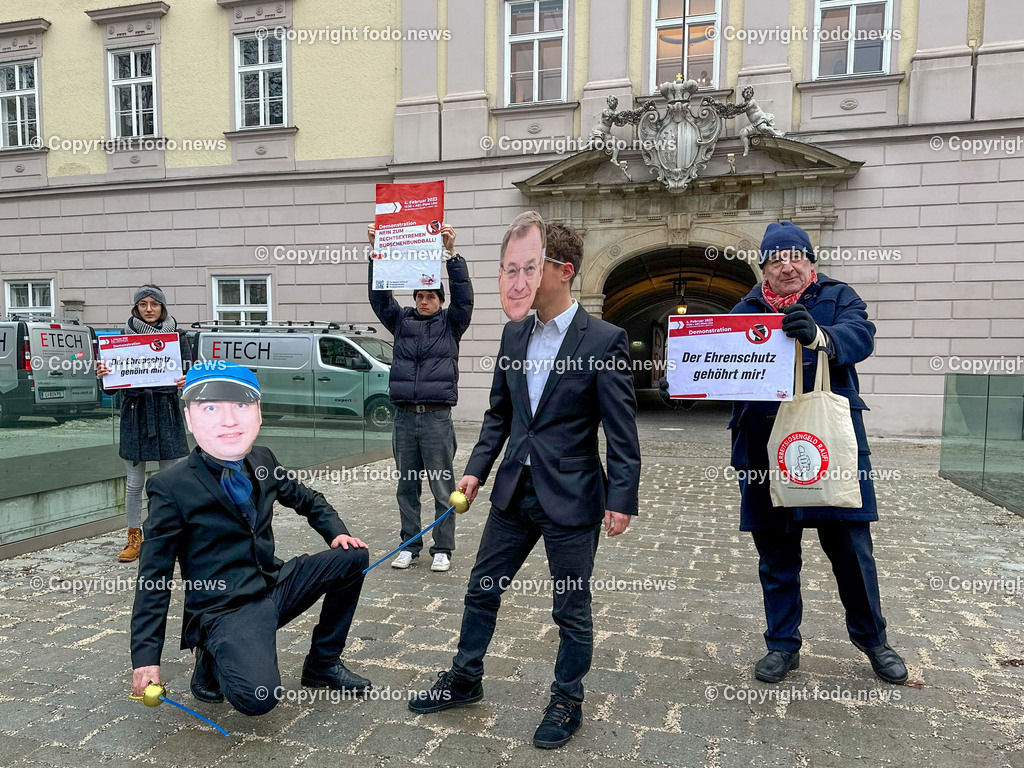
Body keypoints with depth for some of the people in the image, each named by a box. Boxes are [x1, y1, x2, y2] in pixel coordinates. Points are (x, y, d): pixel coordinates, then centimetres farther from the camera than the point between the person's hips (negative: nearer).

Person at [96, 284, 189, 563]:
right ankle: (134, 538, 21)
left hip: (167, 412, 0)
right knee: (134, 482, 7)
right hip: (135, 412, 1)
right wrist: (103, 373, -16)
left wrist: (185, 383, -18)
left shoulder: (177, 336, 4)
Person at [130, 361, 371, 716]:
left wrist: (336, 531, 4)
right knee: (257, 697, -30)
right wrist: (146, 657, -9)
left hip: (276, 585, 7)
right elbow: (153, 578, -9)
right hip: (224, 611, -6)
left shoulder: (263, 461, 3)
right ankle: (213, 660, 7)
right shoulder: (171, 487, -14)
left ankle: (322, 663, 13)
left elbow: (306, 499, 22)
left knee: (353, 556, -2)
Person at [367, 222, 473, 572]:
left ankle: (443, 549, 11)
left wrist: (451, 253, -16)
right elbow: (379, 297, 6)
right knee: (407, 486, 10)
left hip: (437, 417, -3)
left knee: (443, 487, 2)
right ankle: (409, 544, 22)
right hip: (404, 416, 3)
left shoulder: (450, 323, 6)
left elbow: (463, 297, -8)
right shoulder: (401, 321, 13)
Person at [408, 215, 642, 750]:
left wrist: (622, 499, -14)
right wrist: (476, 469, 5)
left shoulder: (604, 340, -13)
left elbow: (621, 430, -12)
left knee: (571, 608, 11)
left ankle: (567, 702, 33)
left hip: (571, 497, -5)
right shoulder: (513, 335, 5)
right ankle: (465, 680, 39)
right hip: (514, 490, 6)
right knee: (482, 587, 17)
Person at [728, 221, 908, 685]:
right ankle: (783, 645, 29)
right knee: (776, 556, 12)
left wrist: (818, 335, -37)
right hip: (765, 451, 2)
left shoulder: (837, 297, 5)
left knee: (851, 548, 9)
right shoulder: (746, 309, 10)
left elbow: (859, 336, -15)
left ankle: (871, 638, 33)